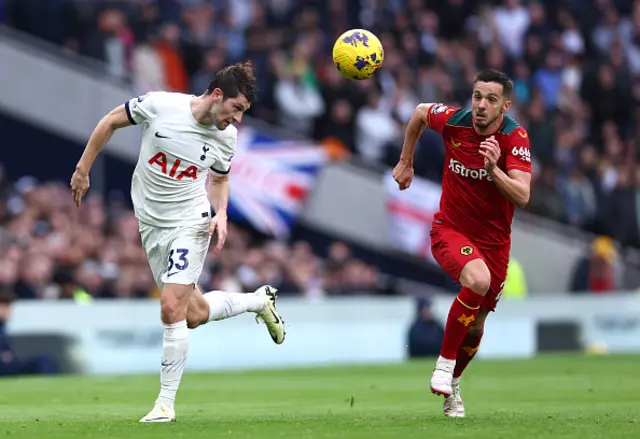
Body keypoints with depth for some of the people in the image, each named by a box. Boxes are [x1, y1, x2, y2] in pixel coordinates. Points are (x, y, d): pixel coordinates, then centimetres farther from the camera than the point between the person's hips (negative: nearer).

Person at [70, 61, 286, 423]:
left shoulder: (226, 138, -9)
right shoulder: (159, 105, -17)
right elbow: (111, 121, -1)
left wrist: (221, 214, -8)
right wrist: (83, 170, 2)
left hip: (190, 224, -2)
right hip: (151, 224, 2)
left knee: (172, 309, -17)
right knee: (195, 314, 8)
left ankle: (166, 403, -5)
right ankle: (260, 300, 37)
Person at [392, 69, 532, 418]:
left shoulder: (515, 137, -17)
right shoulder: (454, 121, -14)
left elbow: (522, 196, -27)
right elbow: (420, 112, 10)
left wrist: (494, 169, -42)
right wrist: (405, 162, 16)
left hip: (494, 239, 2)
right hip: (450, 229, -2)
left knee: (476, 325, 11)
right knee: (477, 280, -34)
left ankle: (452, 387, 39)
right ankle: (444, 362, -19)